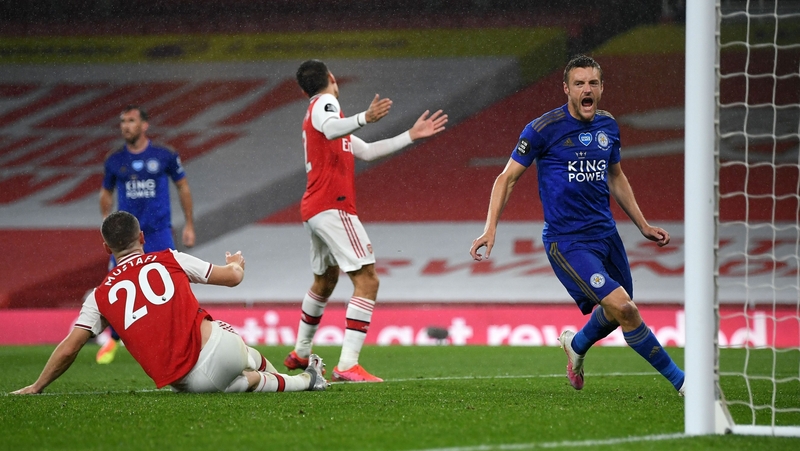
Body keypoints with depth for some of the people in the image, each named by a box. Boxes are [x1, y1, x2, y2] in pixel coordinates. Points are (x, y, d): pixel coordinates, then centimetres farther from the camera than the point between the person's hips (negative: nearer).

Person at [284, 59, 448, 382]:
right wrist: (364, 119, -48)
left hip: (314, 210, 10)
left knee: (324, 282, 29)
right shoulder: (324, 103, -4)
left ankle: (300, 353, 44)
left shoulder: (318, 110, 24)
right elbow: (331, 128, -30)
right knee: (367, 281, -16)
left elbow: (366, 151, 25)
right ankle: (347, 366, -25)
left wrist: (411, 136, 23)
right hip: (332, 207, -10)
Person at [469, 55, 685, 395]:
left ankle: (577, 343, 49)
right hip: (566, 240, -7)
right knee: (622, 307, -19)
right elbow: (507, 178, -5)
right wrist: (490, 229, -15)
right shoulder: (544, 129, -11)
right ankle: (679, 380, -8)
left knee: (617, 314, 16)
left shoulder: (608, 127, 7)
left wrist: (643, 226, 22)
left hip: (605, 233, 7)